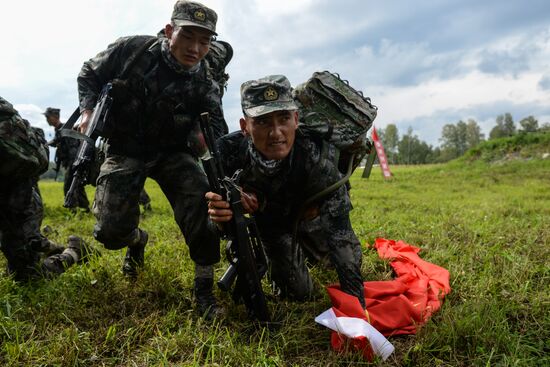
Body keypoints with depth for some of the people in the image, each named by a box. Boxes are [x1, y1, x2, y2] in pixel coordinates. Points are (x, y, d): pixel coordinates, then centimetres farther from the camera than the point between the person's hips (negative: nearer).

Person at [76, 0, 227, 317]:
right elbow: (89, 74, 5)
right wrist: (88, 111, -12)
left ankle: (204, 288, -11)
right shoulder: (132, 50, -12)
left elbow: (216, 136, -20)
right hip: (125, 150, 0)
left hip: (172, 151, 0)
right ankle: (137, 238, 31)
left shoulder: (204, 85, -13)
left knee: (202, 200, -28)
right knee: (111, 232, -10)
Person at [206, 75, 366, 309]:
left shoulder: (316, 155, -40)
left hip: (308, 211, 2)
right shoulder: (228, 151, -35)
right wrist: (218, 213, -52)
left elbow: (341, 236, -38)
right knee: (298, 293, -5)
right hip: (268, 218, -2)